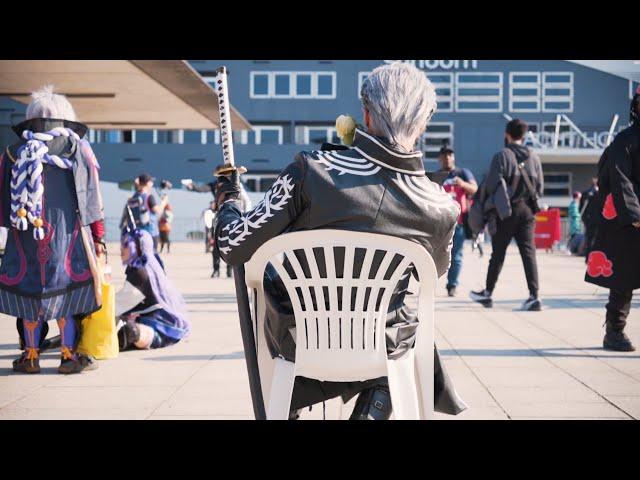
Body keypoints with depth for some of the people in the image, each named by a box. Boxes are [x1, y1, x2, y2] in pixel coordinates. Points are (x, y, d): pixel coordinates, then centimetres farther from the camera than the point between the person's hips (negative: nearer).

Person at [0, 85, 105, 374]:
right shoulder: (78, 149, 3)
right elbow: (92, 197, 3)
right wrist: (98, 236, 7)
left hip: (24, 234, 2)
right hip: (67, 232, -2)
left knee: (29, 288, 10)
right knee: (67, 290, 5)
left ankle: (31, 356, 16)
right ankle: (68, 355, 6)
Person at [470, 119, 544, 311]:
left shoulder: (502, 155, -8)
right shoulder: (533, 157, 8)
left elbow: (492, 184, -13)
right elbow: (540, 187, 8)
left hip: (507, 210, -4)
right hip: (528, 209, 4)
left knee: (498, 253, 6)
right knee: (528, 252, 2)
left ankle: (487, 293, 17)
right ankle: (534, 296, -6)